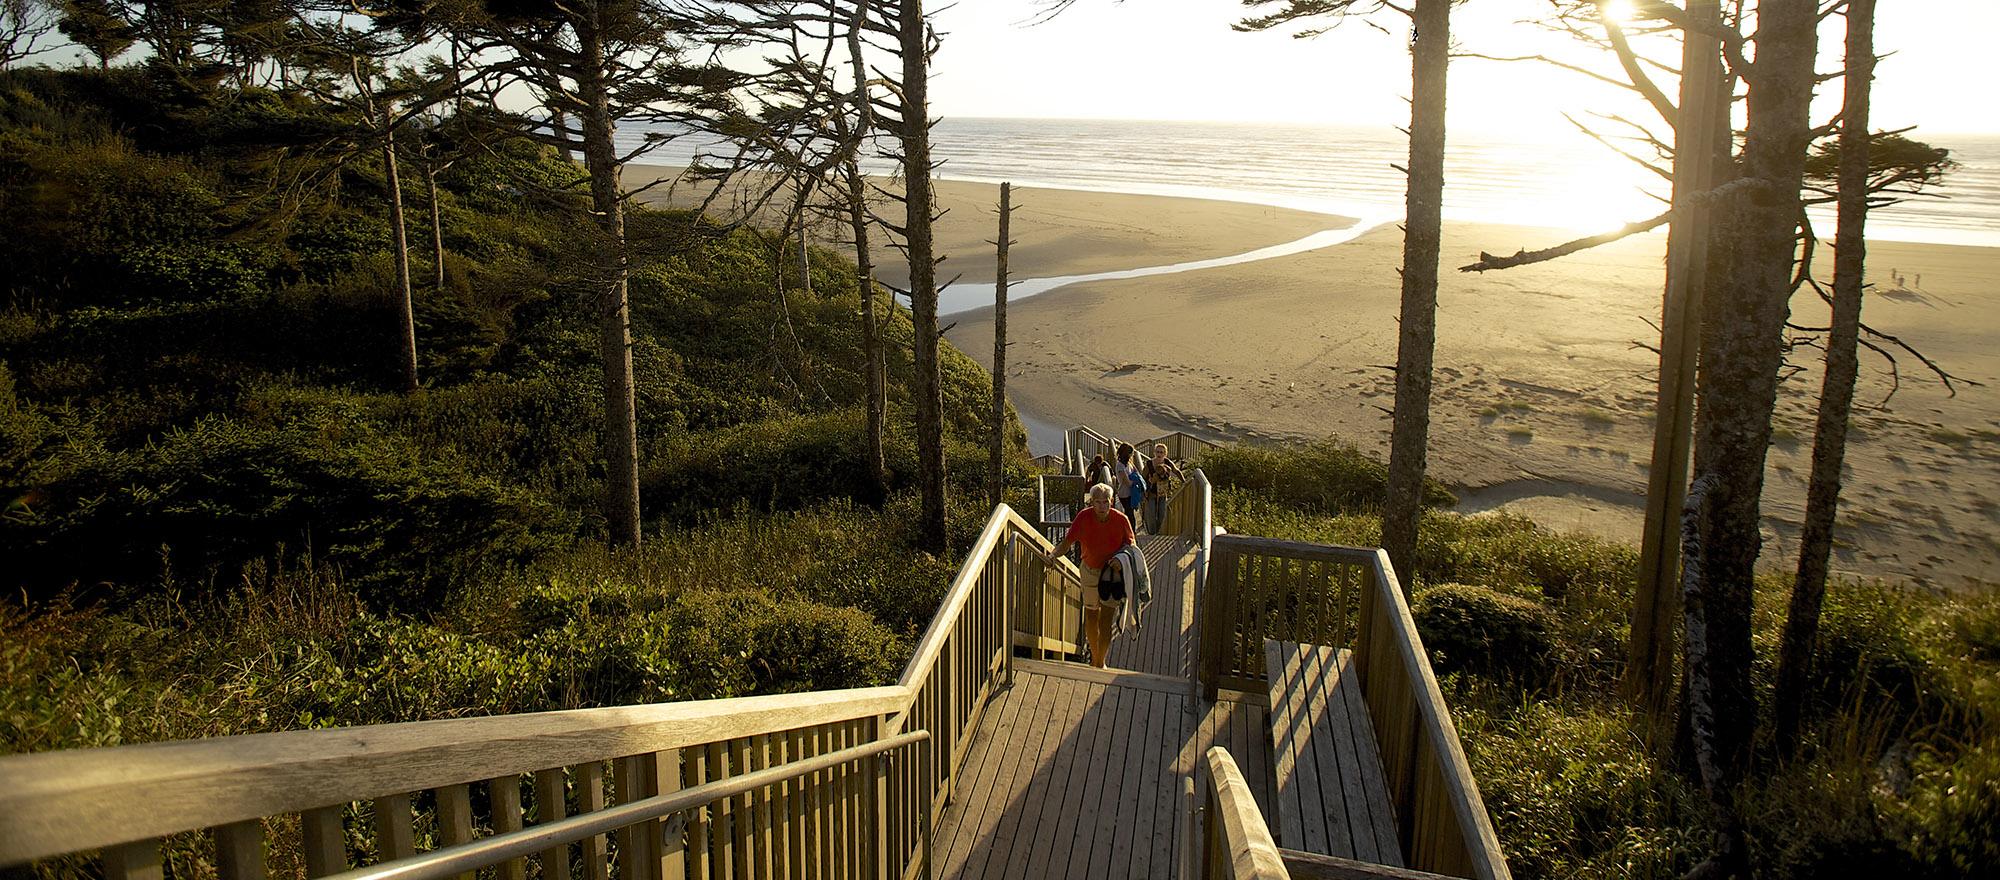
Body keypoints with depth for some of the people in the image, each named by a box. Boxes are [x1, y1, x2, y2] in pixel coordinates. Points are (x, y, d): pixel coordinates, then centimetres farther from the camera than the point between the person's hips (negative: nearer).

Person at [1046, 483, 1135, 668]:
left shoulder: (1121, 520, -17)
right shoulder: (1084, 518, -16)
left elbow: (1131, 545, -7)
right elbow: (1066, 543, -13)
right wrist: (1053, 555, -32)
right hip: (1091, 571, 2)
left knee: (1106, 620, -8)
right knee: (1091, 615, 13)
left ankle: (1101, 661, 8)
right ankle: (1095, 657, 32)